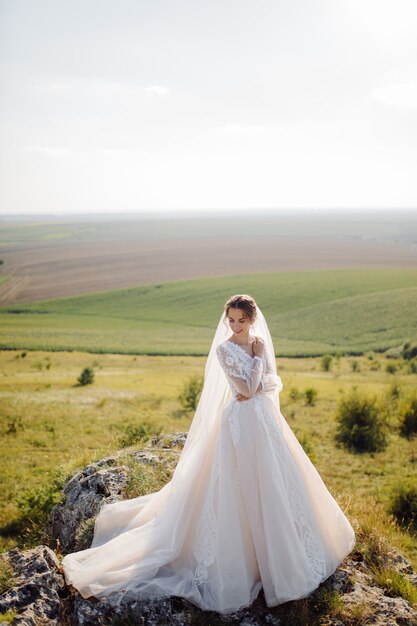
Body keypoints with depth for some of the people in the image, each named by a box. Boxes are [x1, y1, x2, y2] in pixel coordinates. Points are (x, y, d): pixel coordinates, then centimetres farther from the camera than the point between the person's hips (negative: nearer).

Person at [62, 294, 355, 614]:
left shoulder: (261, 343, 6)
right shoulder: (224, 349, -13)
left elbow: (276, 382, 4)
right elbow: (247, 388, -19)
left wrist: (258, 388, -14)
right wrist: (258, 357, -10)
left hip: (267, 420, 7)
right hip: (242, 424, -7)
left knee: (274, 485, 17)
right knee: (243, 491, 0)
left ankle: (275, 548, 38)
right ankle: (241, 562, 15)